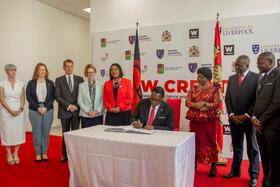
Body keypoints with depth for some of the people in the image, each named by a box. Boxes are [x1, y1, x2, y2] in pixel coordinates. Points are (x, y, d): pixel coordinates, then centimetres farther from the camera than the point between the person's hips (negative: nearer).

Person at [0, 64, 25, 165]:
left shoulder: (20, 83, 4)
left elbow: (22, 98, 5)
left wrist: (20, 109, -10)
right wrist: (10, 110, -15)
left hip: (18, 111, 2)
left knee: (18, 132, 4)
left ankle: (16, 154, 16)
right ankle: (9, 155, 15)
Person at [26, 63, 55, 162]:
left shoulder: (50, 83, 7)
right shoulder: (31, 83, 4)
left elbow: (52, 97, 2)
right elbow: (29, 97, -1)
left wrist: (46, 107, -10)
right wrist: (38, 108, -11)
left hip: (48, 110, 1)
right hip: (35, 111, -1)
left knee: (46, 132, 5)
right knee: (36, 132, 4)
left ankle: (44, 153, 16)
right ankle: (38, 153, 15)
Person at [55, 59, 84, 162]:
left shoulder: (79, 79, 7)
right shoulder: (59, 80, 4)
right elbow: (57, 96, -2)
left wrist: (76, 106, -7)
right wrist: (68, 105, -11)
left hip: (76, 110, 1)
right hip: (64, 111, 0)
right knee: (65, 133, 8)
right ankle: (65, 154, 19)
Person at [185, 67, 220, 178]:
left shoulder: (214, 89, -1)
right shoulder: (193, 88, 9)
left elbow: (216, 104, -8)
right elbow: (187, 102, 1)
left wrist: (204, 104, -16)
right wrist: (196, 105, -15)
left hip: (209, 119, -3)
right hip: (195, 119, 3)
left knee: (210, 141, 3)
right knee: (195, 141, 9)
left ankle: (213, 166, 13)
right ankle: (194, 164, 21)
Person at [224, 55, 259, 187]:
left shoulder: (256, 77, -5)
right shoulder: (231, 78, 10)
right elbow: (227, 98, 8)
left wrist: (246, 115, -13)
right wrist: (231, 115, -3)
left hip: (249, 119, -4)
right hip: (234, 118, 4)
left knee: (252, 149, 7)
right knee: (236, 147, 15)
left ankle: (254, 176, 19)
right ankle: (235, 171, 27)